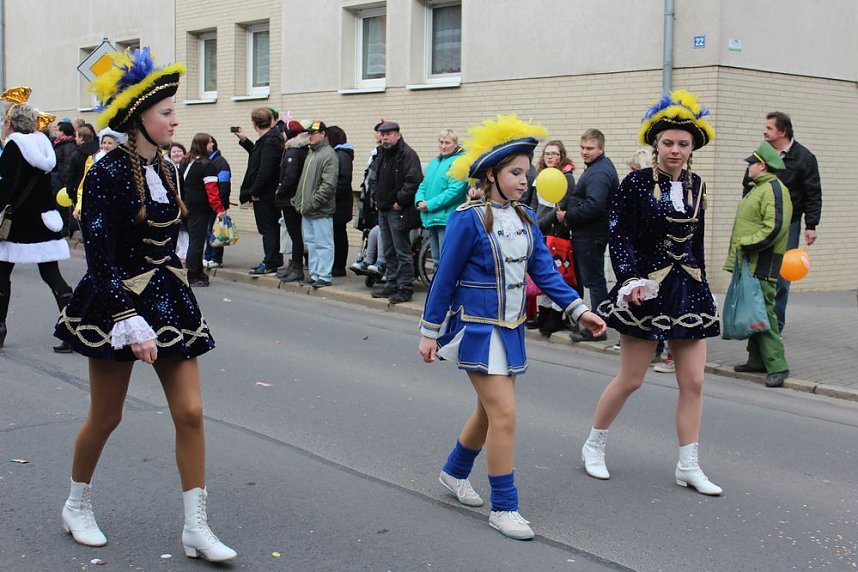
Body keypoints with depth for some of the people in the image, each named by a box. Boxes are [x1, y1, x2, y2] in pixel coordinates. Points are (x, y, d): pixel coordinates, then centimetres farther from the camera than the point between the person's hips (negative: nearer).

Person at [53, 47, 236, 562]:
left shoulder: (168, 171, 5)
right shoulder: (108, 173, -15)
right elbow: (99, 256, -19)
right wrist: (130, 321, -25)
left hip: (169, 300, 6)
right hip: (115, 303, -6)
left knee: (191, 413, 0)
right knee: (105, 418, 9)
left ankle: (197, 528, 8)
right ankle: (78, 505, 34)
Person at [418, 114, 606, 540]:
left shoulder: (525, 219, 5)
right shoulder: (469, 219, -15)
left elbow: (545, 272, 3)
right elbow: (445, 278, -10)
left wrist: (578, 309, -8)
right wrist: (430, 332, -7)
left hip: (510, 329, 7)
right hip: (477, 329, -7)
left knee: (490, 410, 17)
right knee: (504, 415, -9)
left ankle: (454, 473, 40)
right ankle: (503, 508, 2)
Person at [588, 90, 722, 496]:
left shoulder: (695, 185, 7)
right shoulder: (636, 182, -9)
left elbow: (696, 243, 15)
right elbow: (619, 236, -11)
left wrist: (701, 286, 16)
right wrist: (631, 278, -23)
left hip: (688, 290, 5)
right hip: (647, 291, -5)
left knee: (693, 381, 3)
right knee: (630, 379, 2)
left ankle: (688, 466, 14)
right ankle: (593, 446, 24)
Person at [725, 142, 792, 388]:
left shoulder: (774, 190, -13)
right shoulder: (757, 188, 20)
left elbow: (775, 227, -23)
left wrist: (747, 245, -21)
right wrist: (738, 252, 20)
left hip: (762, 265, -10)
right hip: (748, 263, 10)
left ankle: (777, 366, -12)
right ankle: (758, 360, 20)